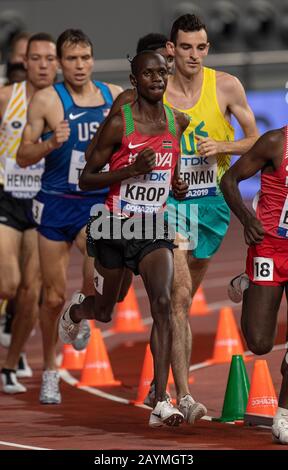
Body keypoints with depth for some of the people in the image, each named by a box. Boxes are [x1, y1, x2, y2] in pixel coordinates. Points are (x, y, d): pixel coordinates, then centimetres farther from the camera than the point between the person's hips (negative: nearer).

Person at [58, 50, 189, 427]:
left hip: (153, 229, 2)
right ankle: (76, 310, 57)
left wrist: (178, 183, 6)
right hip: (115, 227, -2)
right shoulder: (119, 123, -12)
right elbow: (86, 179, -9)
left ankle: (161, 402, -21)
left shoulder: (179, 123, 2)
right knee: (104, 311, 16)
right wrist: (130, 170, -23)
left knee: (162, 303, -19)